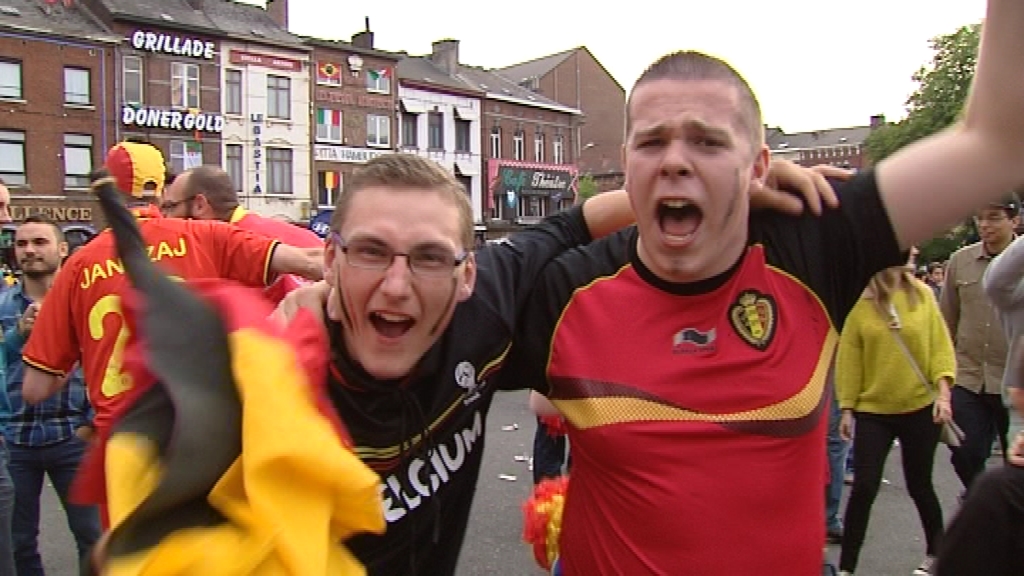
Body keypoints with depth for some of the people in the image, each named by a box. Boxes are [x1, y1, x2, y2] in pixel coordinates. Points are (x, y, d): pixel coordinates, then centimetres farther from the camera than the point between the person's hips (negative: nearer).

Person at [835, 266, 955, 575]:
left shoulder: (922, 294, -2)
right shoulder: (860, 302, -7)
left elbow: (940, 344, 0)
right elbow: (849, 357, -4)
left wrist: (943, 392, -10)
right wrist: (847, 407, -3)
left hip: (920, 407, 1)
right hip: (872, 410, -1)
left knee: (919, 485, 14)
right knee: (864, 488, -3)